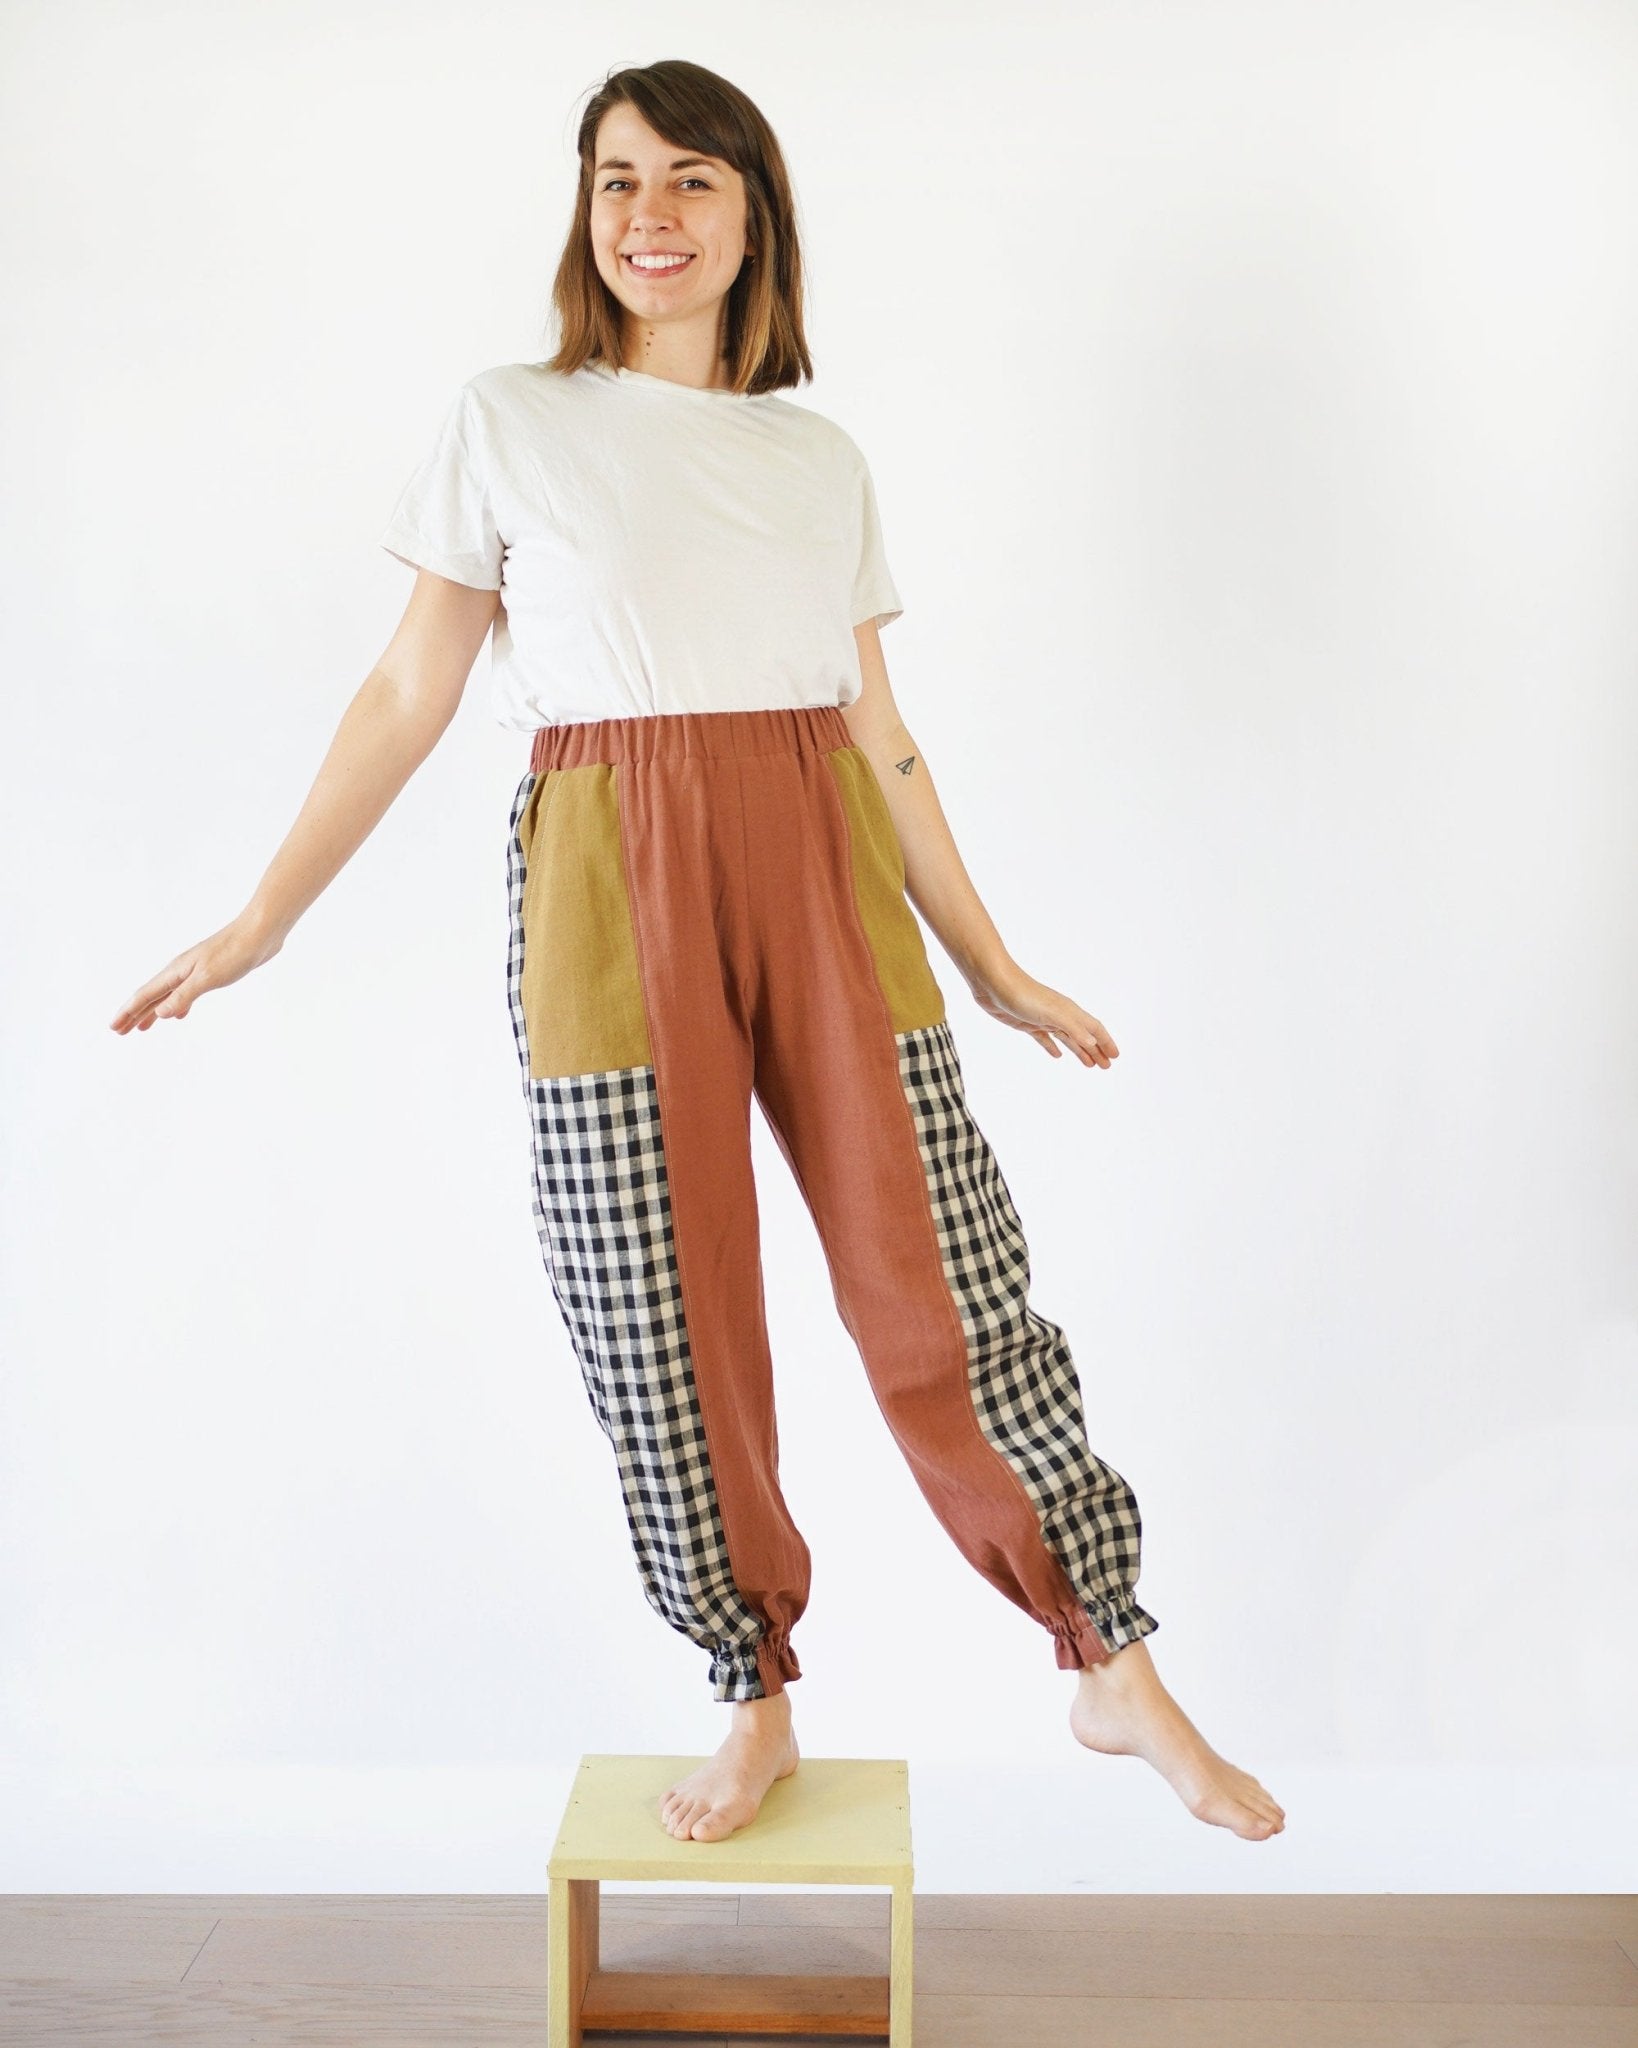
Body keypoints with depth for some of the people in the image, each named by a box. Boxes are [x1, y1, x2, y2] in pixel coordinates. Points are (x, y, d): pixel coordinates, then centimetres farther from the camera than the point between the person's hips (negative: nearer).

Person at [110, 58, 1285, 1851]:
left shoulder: (824, 462, 13)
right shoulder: (510, 426, 5)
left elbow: (877, 731, 15)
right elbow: (409, 695, 5)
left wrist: (993, 970, 14)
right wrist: (258, 925, 1)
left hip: (825, 883, 2)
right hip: (614, 896, -2)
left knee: (947, 1288, 0)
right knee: (661, 1331, 1)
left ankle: (1119, 1675, 15)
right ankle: (758, 1703, 22)